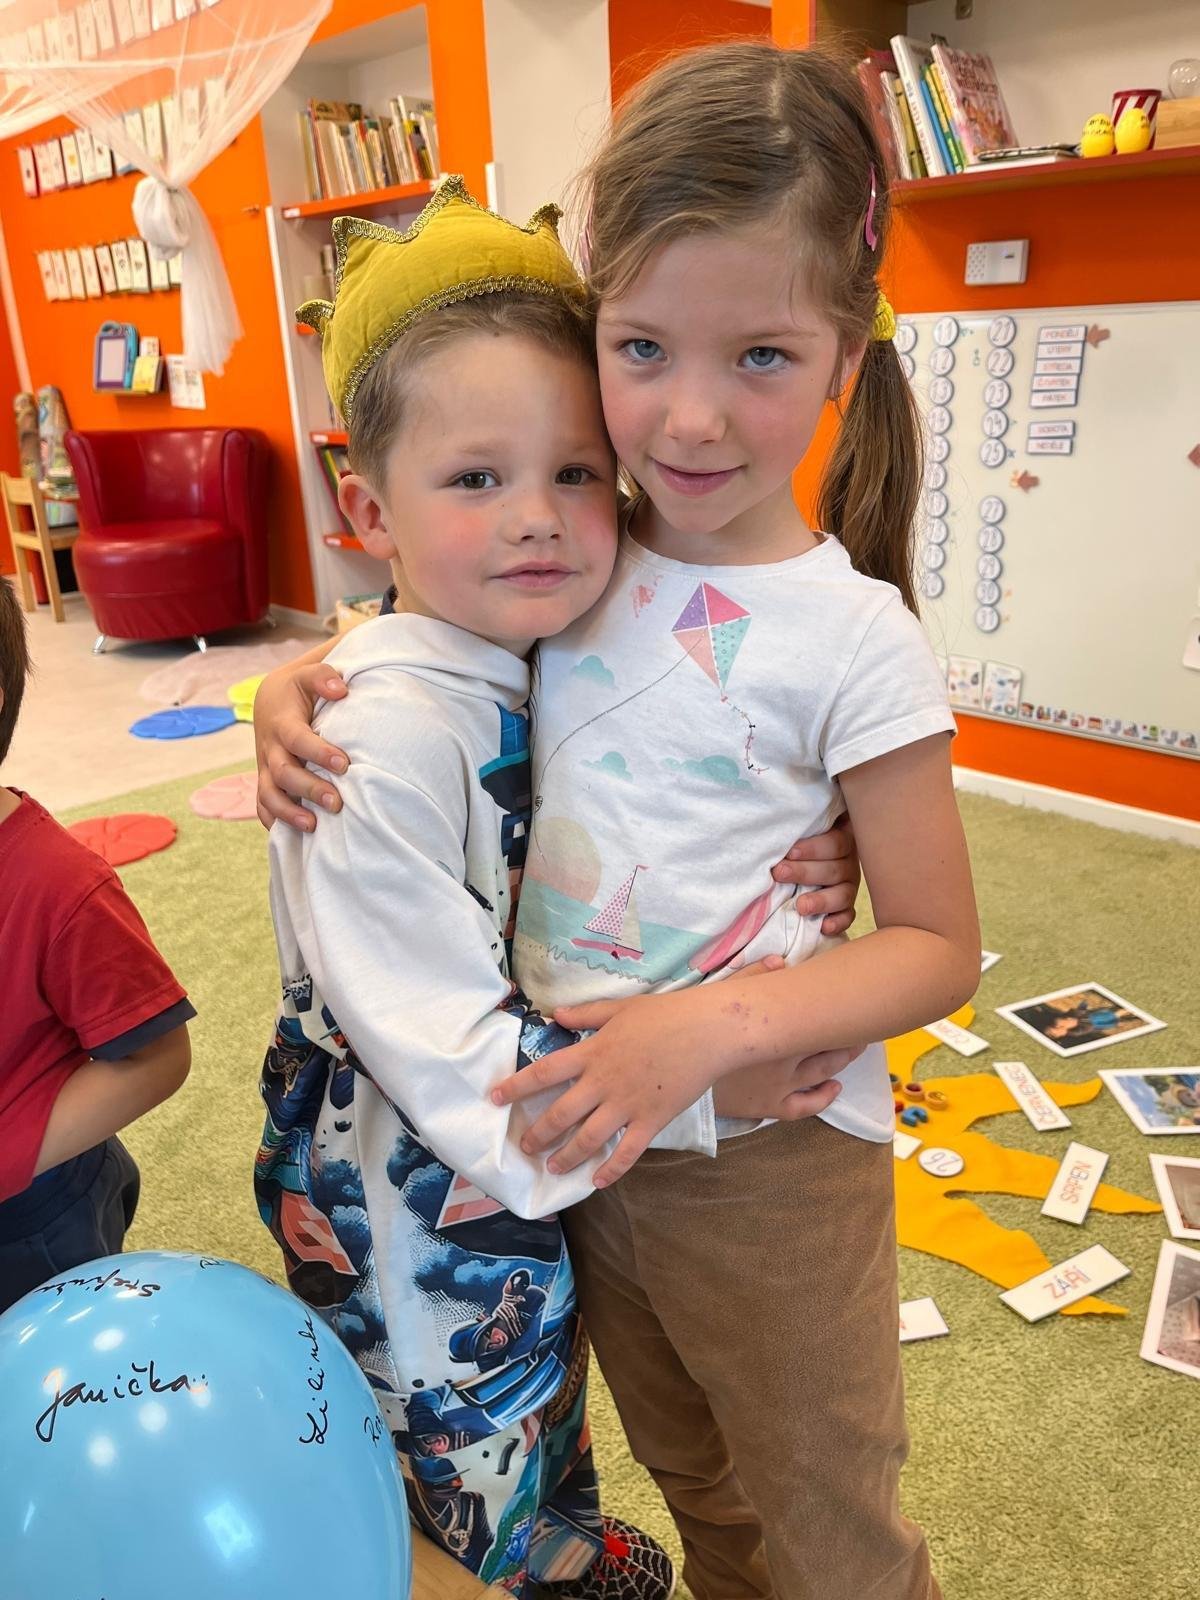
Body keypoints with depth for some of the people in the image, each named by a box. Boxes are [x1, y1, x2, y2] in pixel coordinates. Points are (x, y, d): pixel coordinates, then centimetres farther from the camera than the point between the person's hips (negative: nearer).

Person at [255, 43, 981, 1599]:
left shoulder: (854, 640, -20)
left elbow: (937, 946, -13)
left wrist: (713, 1024, -27)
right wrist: (304, 690, -11)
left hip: (769, 1154, -4)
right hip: (578, 1123, 5)